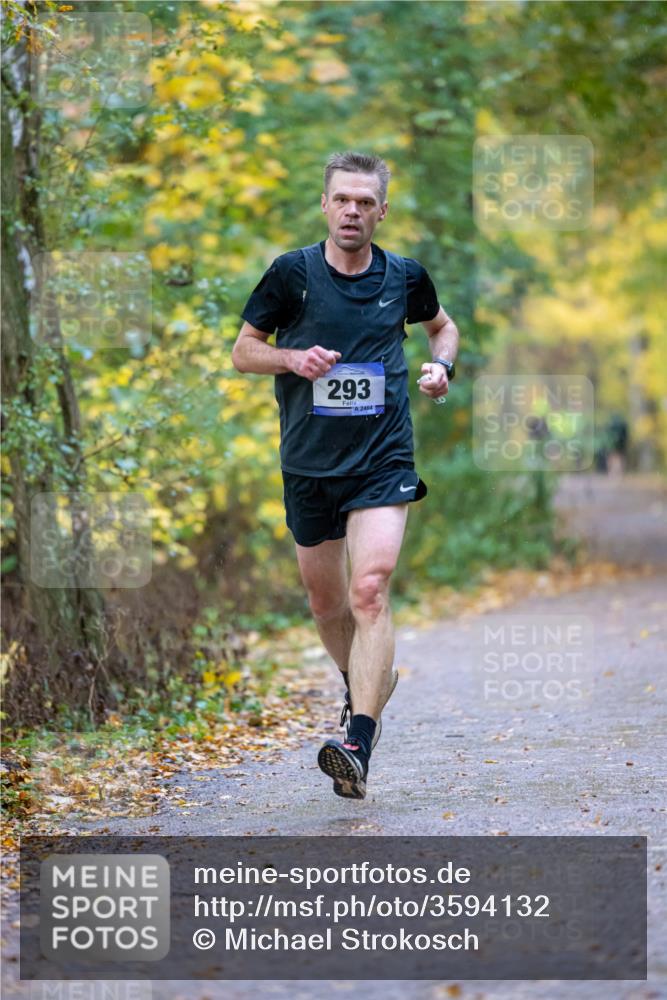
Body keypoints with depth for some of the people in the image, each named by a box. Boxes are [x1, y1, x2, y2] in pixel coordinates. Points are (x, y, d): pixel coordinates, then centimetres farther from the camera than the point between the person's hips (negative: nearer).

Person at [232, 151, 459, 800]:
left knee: (369, 592, -19)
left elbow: (441, 326, 23)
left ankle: (358, 748, -26)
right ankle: (366, 687, 44)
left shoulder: (404, 277, 3)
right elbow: (243, 351, 5)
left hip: (382, 461, -2)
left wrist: (441, 366, 2)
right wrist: (292, 358, -14)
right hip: (308, 465, 2)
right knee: (327, 604, 13)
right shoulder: (292, 273, -2)